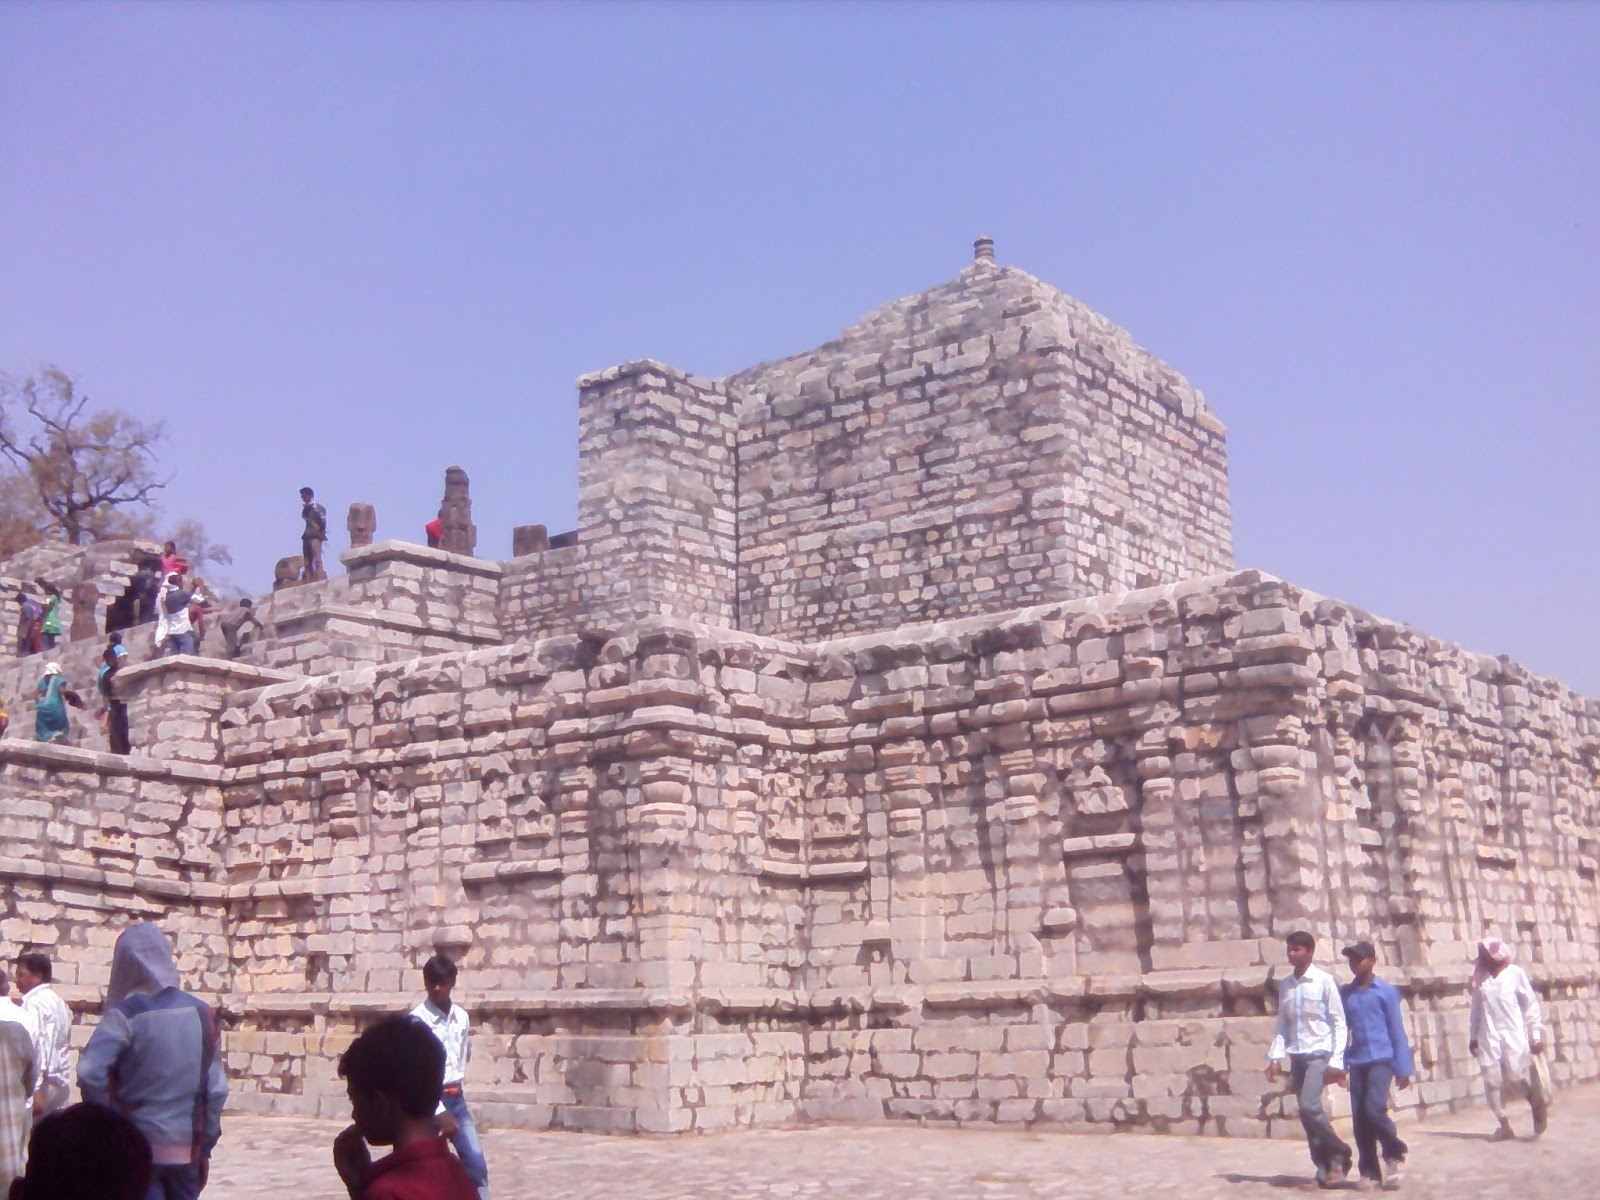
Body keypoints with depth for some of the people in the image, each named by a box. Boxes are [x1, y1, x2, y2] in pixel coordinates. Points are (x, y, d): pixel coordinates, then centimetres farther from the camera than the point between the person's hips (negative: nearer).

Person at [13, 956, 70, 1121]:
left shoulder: (33, 1003, -9)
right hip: (60, 1082, 9)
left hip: (44, 1085, -8)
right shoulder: (59, 1002, 17)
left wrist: (34, 1090, -23)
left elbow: (33, 1045, -18)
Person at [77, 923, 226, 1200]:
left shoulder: (126, 1014, -10)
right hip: (188, 1147, 4)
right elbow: (217, 1088, 5)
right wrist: (205, 1145, 13)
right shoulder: (201, 1013, 3)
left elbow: (90, 1074, -23)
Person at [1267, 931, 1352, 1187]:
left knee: (1309, 1106, -19)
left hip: (1319, 1053, -6)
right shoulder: (1285, 985, 9)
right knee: (1306, 1112, 4)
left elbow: (1339, 1024, -7)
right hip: (1297, 1056, 6)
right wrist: (1275, 1057, 2)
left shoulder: (1324, 981, -7)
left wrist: (1336, 1061, -13)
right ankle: (1325, 1167, 14)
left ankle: (1339, 1153, 1)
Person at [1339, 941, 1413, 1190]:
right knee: (1359, 1118, 1)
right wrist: (1339, 1064, 7)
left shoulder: (1386, 991, -1)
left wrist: (1403, 1068, -3)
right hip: (1357, 1062, 4)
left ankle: (1395, 1153, 5)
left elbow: (1397, 1030, -1)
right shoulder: (1345, 994, 9)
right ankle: (1370, 1172, 12)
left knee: (1374, 1108, -20)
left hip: (1381, 1059, -4)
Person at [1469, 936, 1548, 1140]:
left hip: (1513, 1034, -4)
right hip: (1489, 1037, 4)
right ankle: (1504, 1126, 8)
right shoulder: (1480, 976, 6)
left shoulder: (1515, 973, -4)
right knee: (1492, 1081, -2)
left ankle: (1540, 1106, 20)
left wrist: (1536, 1035, -4)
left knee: (1517, 1076, -9)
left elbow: (1531, 1005, -1)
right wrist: (1473, 1037, 13)